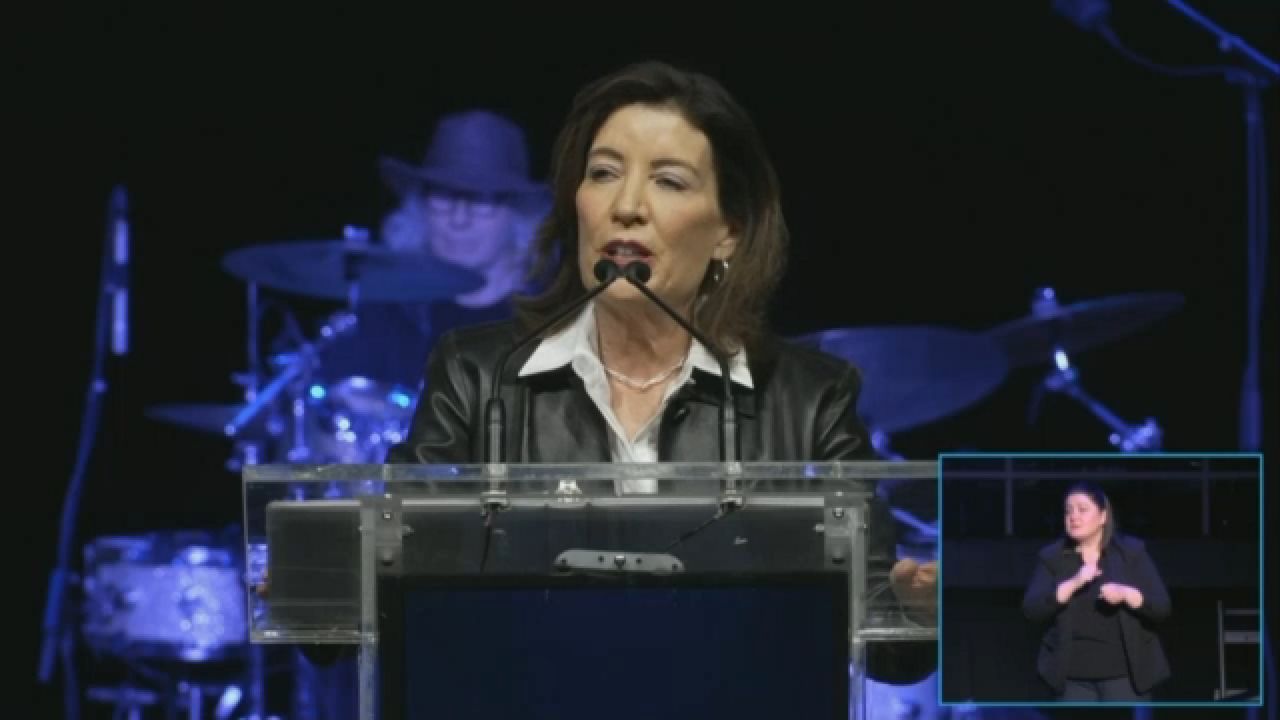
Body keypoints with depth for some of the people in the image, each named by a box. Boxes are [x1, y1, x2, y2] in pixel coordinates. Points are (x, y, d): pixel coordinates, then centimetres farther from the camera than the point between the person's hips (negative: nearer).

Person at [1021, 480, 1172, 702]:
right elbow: (1031, 609, -7)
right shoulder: (1053, 558, 5)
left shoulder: (1131, 552, 1)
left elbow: (1162, 606, -3)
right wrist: (1074, 583, -19)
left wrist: (1125, 593, -21)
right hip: (1075, 675, 1)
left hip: (1125, 671, -1)